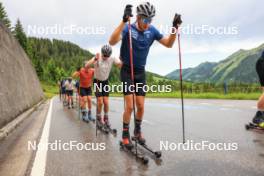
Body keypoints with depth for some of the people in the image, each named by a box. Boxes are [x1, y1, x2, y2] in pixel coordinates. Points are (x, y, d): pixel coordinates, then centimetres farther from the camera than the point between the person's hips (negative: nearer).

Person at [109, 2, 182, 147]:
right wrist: (124, 21, -42)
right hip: (127, 71, -4)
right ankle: (125, 135, 10)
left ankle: (137, 131, 27)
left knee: (141, 106, 4)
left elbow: (168, 44, 2)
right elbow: (112, 41, -33)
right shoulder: (128, 29, -15)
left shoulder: (152, 30, -2)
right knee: (130, 106, -9)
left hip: (141, 72, 4)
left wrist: (175, 27, -13)